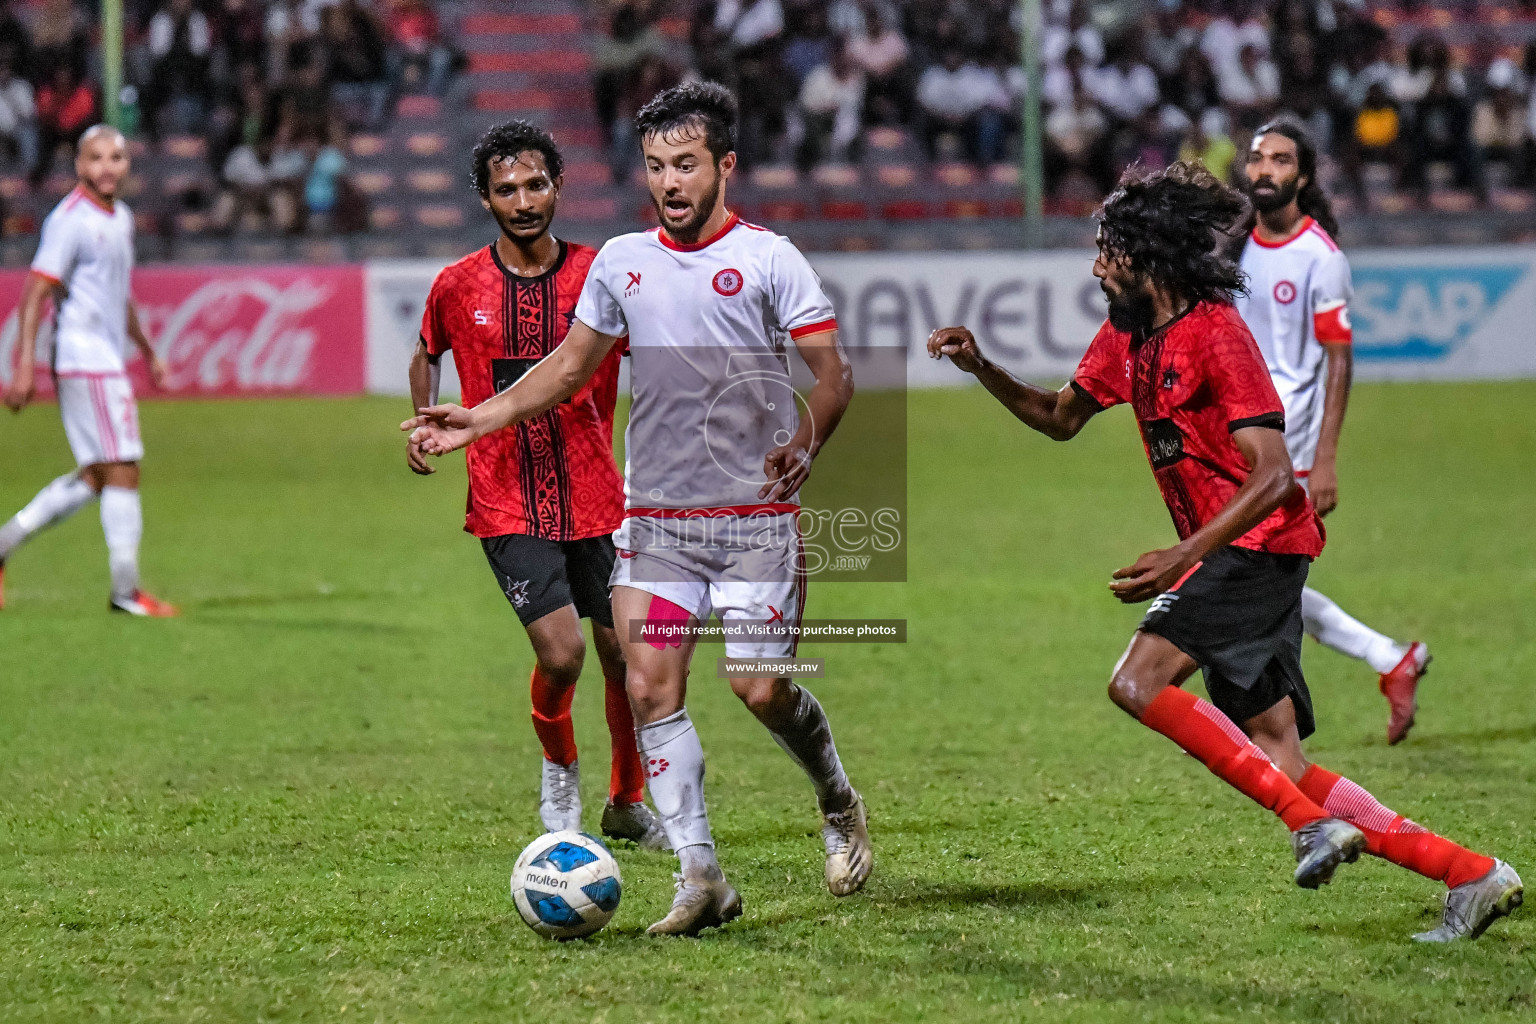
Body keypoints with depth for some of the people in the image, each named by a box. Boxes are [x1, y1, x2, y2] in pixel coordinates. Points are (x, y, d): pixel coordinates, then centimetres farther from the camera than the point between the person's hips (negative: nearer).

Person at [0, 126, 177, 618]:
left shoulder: (120, 217, 15)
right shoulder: (70, 219, -12)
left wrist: (147, 350, 32)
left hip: (107, 362, 9)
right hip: (85, 361, -9)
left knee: (94, 478, 9)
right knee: (122, 470, -9)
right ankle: (126, 590, -3)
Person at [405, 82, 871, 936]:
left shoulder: (768, 258, -3)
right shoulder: (622, 261, 11)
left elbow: (834, 374, -5)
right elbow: (570, 368, 22)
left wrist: (808, 443, -24)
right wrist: (479, 420, 13)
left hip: (755, 514, -4)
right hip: (656, 514, 4)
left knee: (762, 688, -9)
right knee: (651, 687, -6)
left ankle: (840, 804, 21)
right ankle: (702, 877, -1)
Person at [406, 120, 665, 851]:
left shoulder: (601, 277, -2)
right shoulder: (458, 286, -1)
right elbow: (428, 354, 19)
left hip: (596, 499, 2)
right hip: (507, 506, -2)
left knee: (625, 655, 7)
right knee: (561, 652, -17)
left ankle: (627, 803, 30)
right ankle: (558, 765, 15)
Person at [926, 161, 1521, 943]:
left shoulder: (1216, 335, -14)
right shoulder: (1126, 335, 12)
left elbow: (1271, 477, -20)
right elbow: (1060, 419, 27)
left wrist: (1183, 556, -29)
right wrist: (980, 368, 11)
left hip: (1259, 546, -9)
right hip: (1229, 556, 9)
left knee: (1138, 682, -22)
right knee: (1278, 767, 2)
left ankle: (1315, 821, -20)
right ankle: (1473, 876, 3)